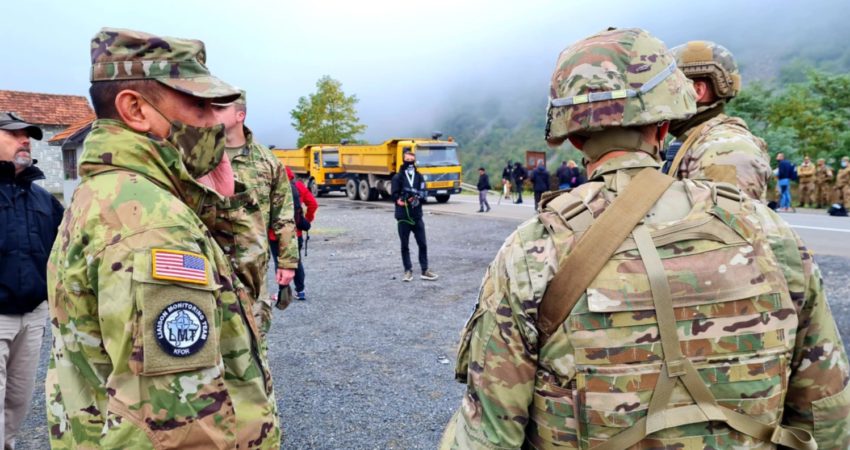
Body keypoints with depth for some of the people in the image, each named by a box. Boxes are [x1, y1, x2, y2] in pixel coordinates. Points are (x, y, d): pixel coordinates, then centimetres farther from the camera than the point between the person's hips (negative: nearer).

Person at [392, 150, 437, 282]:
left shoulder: (419, 176, 9)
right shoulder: (398, 177, 1)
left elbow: (422, 194, 0)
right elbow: (394, 195, -7)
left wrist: (415, 197, -20)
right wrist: (412, 199, -14)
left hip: (417, 216, 2)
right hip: (403, 216, -2)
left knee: (423, 245, 3)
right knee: (404, 246, 5)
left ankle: (425, 270, 12)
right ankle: (408, 271, 14)